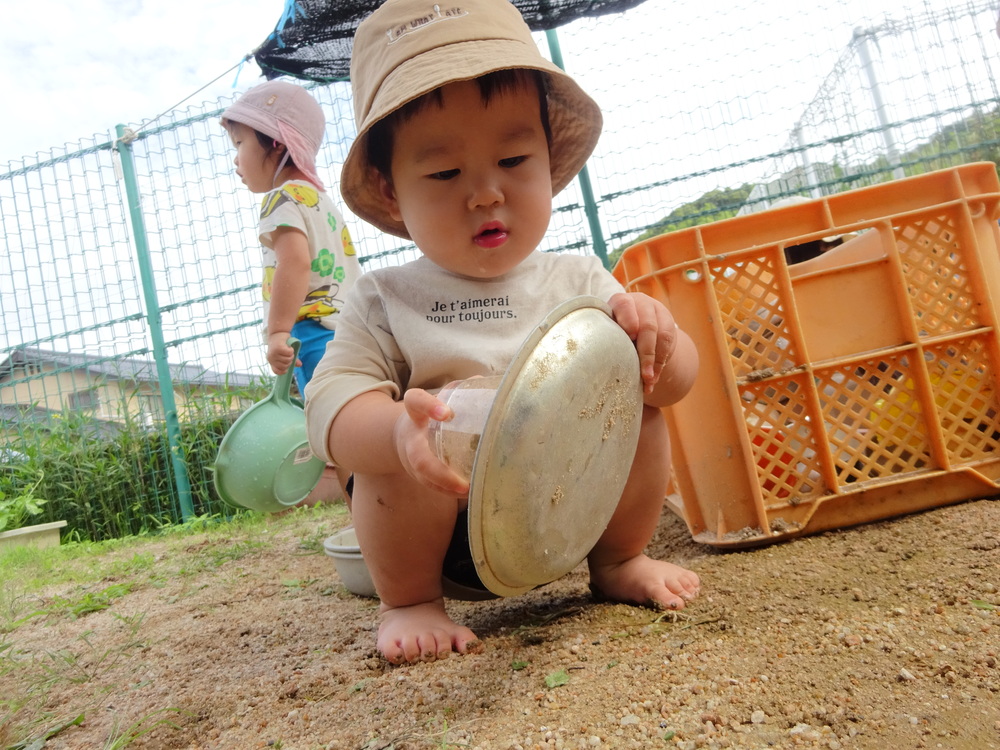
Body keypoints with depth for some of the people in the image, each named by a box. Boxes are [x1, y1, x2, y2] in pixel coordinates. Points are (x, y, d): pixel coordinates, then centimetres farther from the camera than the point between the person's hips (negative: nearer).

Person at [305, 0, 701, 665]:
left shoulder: (577, 279, -1)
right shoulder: (385, 302, -6)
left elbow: (678, 378, -1)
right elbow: (331, 408, -17)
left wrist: (654, 340, -26)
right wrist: (399, 427, -40)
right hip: (451, 532, -2)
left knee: (635, 407, -17)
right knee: (399, 454, -28)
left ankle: (619, 560, 10)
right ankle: (410, 601, 0)